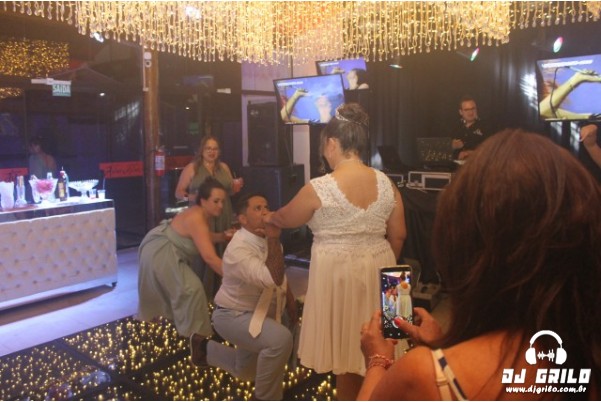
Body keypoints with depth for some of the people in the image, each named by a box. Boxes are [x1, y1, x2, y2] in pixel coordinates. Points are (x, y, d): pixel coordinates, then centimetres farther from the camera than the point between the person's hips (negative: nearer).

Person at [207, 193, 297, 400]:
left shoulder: (267, 240, -5)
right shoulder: (238, 249, -31)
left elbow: (280, 277, 14)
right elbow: (272, 279, -44)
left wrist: (291, 301, 5)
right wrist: (274, 239, -40)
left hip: (257, 313, 8)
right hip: (234, 316, -8)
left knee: (244, 372, 23)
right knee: (281, 339, -34)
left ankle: (206, 348, 43)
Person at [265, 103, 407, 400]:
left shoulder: (318, 189, -15)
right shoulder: (386, 183, -2)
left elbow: (285, 219, 2)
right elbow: (398, 236, 4)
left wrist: (268, 218, 23)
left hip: (338, 272, -5)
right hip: (377, 271, 5)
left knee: (346, 353, 13)